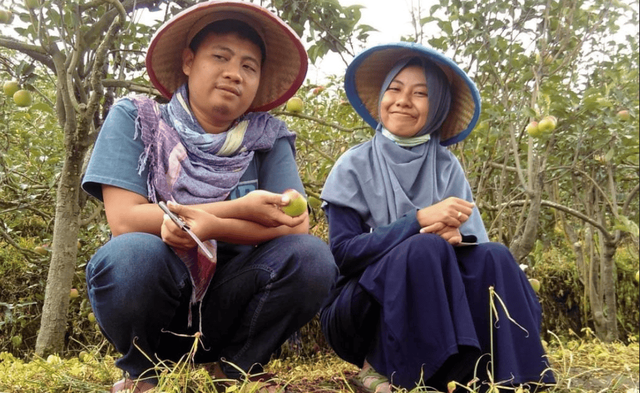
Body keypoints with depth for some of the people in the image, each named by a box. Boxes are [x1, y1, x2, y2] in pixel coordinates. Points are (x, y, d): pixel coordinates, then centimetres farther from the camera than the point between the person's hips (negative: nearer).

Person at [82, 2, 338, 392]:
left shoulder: (269, 137, 1)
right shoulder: (135, 118, -4)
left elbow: (296, 224, -11)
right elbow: (124, 220, -15)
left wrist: (211, 226, -27)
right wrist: (239, 208, -18)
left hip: (229, 304, 2)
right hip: (151, 303, -1)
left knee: (311, 256, -23)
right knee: (131, 254, -33)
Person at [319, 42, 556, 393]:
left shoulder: (447, 167, 3)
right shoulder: (355, 165, -6)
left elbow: (476, 241, -1)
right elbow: (344, 250, -15)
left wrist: (455, 237, -25)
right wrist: (419, 219, -25)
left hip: (433, 311, 3)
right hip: (358, 313, -3)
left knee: (492, 257, -21)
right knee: (425, 248, -30)